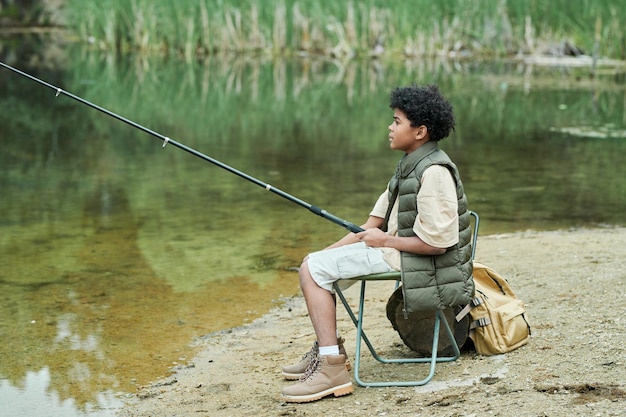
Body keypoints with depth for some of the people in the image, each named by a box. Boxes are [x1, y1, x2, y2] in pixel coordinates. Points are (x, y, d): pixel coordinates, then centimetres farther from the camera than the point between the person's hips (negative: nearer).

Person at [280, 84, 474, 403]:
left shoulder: (434, 172, -21)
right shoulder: (411, 163, 11)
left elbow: (436, 242, -25)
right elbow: (379, 218, 18)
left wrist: (385, 241, -15)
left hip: (416, 259, -10)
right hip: (396, 246, 10)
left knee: (313, 269, -15)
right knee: (315, 264, 13)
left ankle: (332, 369, -17)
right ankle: (327, 349, 19)